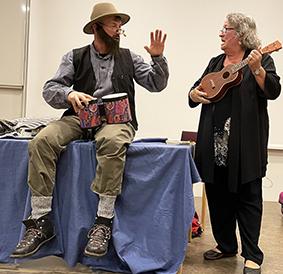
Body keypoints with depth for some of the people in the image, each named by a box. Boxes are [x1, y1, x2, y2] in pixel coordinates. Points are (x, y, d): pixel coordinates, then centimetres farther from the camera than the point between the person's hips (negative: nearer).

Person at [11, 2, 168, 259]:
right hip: (80, 117, 2)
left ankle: (103, 222, -31)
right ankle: (41, 221, -19)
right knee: (42, 140, -26)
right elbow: (50, 89, 4)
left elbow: (157, 84, 14)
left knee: (112, 141, -39)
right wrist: (69, 94, -18)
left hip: (116, 118, -1)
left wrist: (158, 57, -2)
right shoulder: (75, 57, 13)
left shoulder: (129, 57, 15)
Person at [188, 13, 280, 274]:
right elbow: (196, 91, 19)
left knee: (247, 197, -1)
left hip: (244, 143, -6)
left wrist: (256, 69, -26)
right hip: (215, 142, 6)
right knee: (218, 196, 11)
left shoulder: (261, 60, 1)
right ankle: (226, 245, 26)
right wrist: (195, 94, -3)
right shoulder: (215, 62, 18)